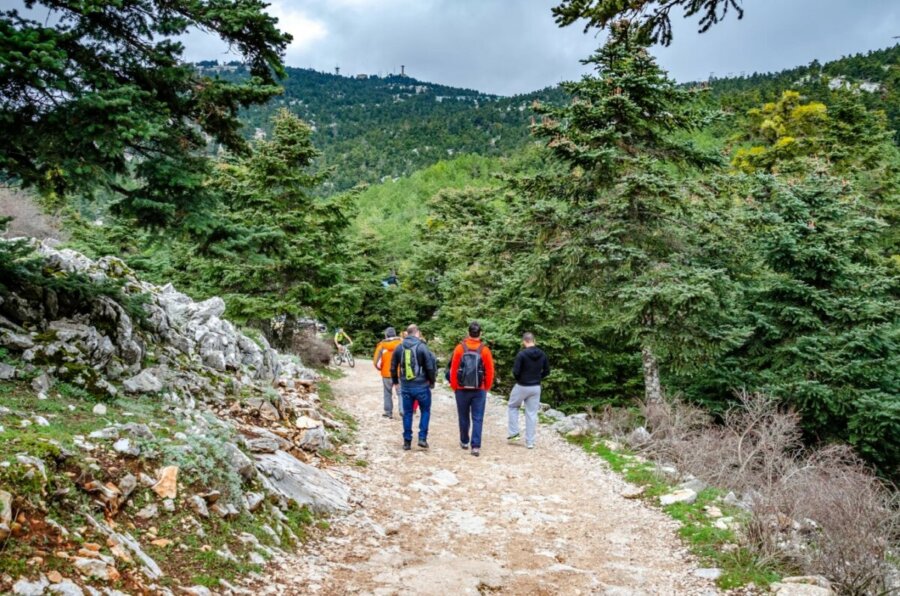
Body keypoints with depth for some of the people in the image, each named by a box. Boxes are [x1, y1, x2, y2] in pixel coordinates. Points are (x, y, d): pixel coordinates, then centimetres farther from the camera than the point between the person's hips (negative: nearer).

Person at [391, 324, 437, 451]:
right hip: (421, 386, -3)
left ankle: (407, 441, 15)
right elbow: (430, 367, -9)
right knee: (425, 411, 13)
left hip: (405, 386, 3)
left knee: (407, 413, 12)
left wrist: (395, 381, 26)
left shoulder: (399, 347, 3)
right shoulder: (422, 347, -10)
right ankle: (422, 438, 5)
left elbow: (393, 367, 11)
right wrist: (432, 381, 6)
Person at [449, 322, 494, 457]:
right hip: (479, 390, -1)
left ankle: (464, 441, 30)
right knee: (477, 419, 3)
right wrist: (487, 388, 9)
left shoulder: (460, 348, -6)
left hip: (462, 389, 1)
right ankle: (476, 446, -3)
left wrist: (454, 386, 8)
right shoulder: (484, 350, -7)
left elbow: (453, 369, -3)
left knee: (464, 417, 16)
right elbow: (490, 371, -4)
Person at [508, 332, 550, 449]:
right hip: (536, 387, 4)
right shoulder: (542, 354, 1)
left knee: (513, 407, 21)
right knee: (532, 414, 9)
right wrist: (537, 379, 12)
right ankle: (530, 442, 10)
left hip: (522, 387, -4)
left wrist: (518, 379, 2)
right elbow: (547, 371, 7)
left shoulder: (522, 354, -16)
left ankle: (514, 432, 15)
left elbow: (515, 371, -18)